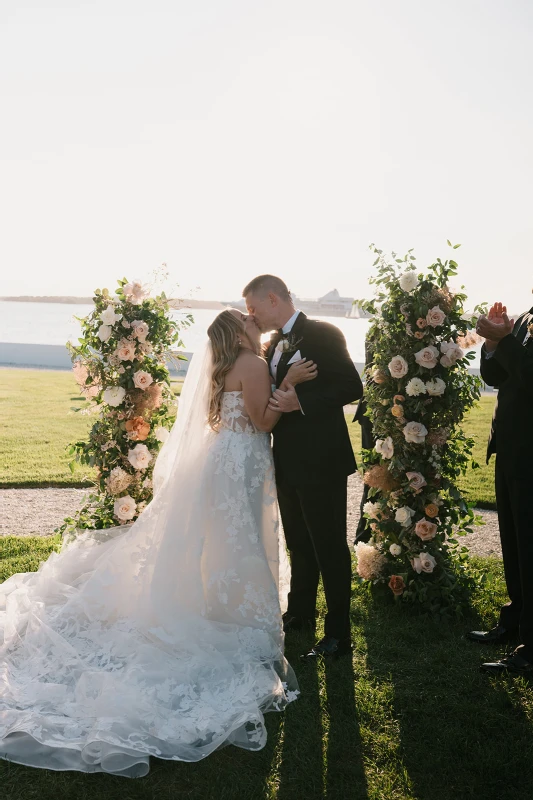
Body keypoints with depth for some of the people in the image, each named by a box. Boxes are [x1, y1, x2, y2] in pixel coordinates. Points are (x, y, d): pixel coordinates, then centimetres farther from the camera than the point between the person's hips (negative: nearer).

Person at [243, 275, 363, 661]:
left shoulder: (323, 334, -12)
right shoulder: (275, 344, 12)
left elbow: (352, 386, -19)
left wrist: (300, 401, -25)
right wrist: (273, 403, 0)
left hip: (320, 461, -8)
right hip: (288, 462, 9)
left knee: (329, 546, 1)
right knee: (299, 543, 21)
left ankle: (338, 634, 13)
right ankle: (300, 613, 37)